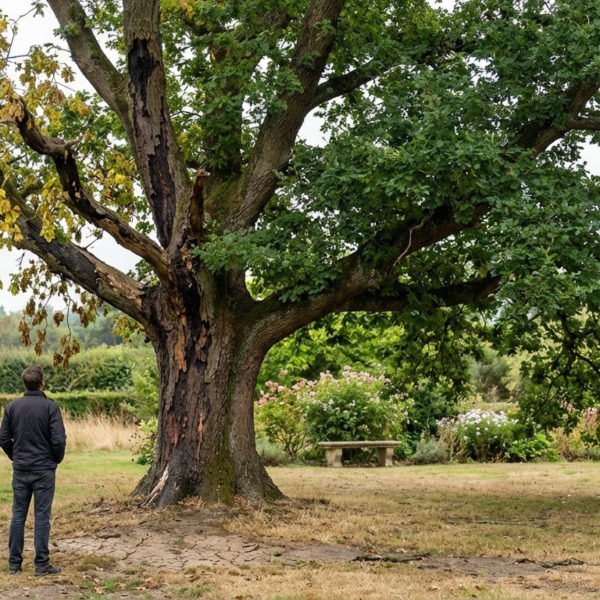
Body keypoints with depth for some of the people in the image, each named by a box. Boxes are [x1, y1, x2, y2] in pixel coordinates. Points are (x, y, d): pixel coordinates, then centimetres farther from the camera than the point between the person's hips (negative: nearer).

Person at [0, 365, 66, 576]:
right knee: (42, 516, 1)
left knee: (18, 515, 10)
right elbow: (59, 440, -13)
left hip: (20, 470, 4)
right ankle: (42, 565, 3)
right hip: (44, 470, -3)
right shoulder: (49, 407, -11)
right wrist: (56, 459, 5)